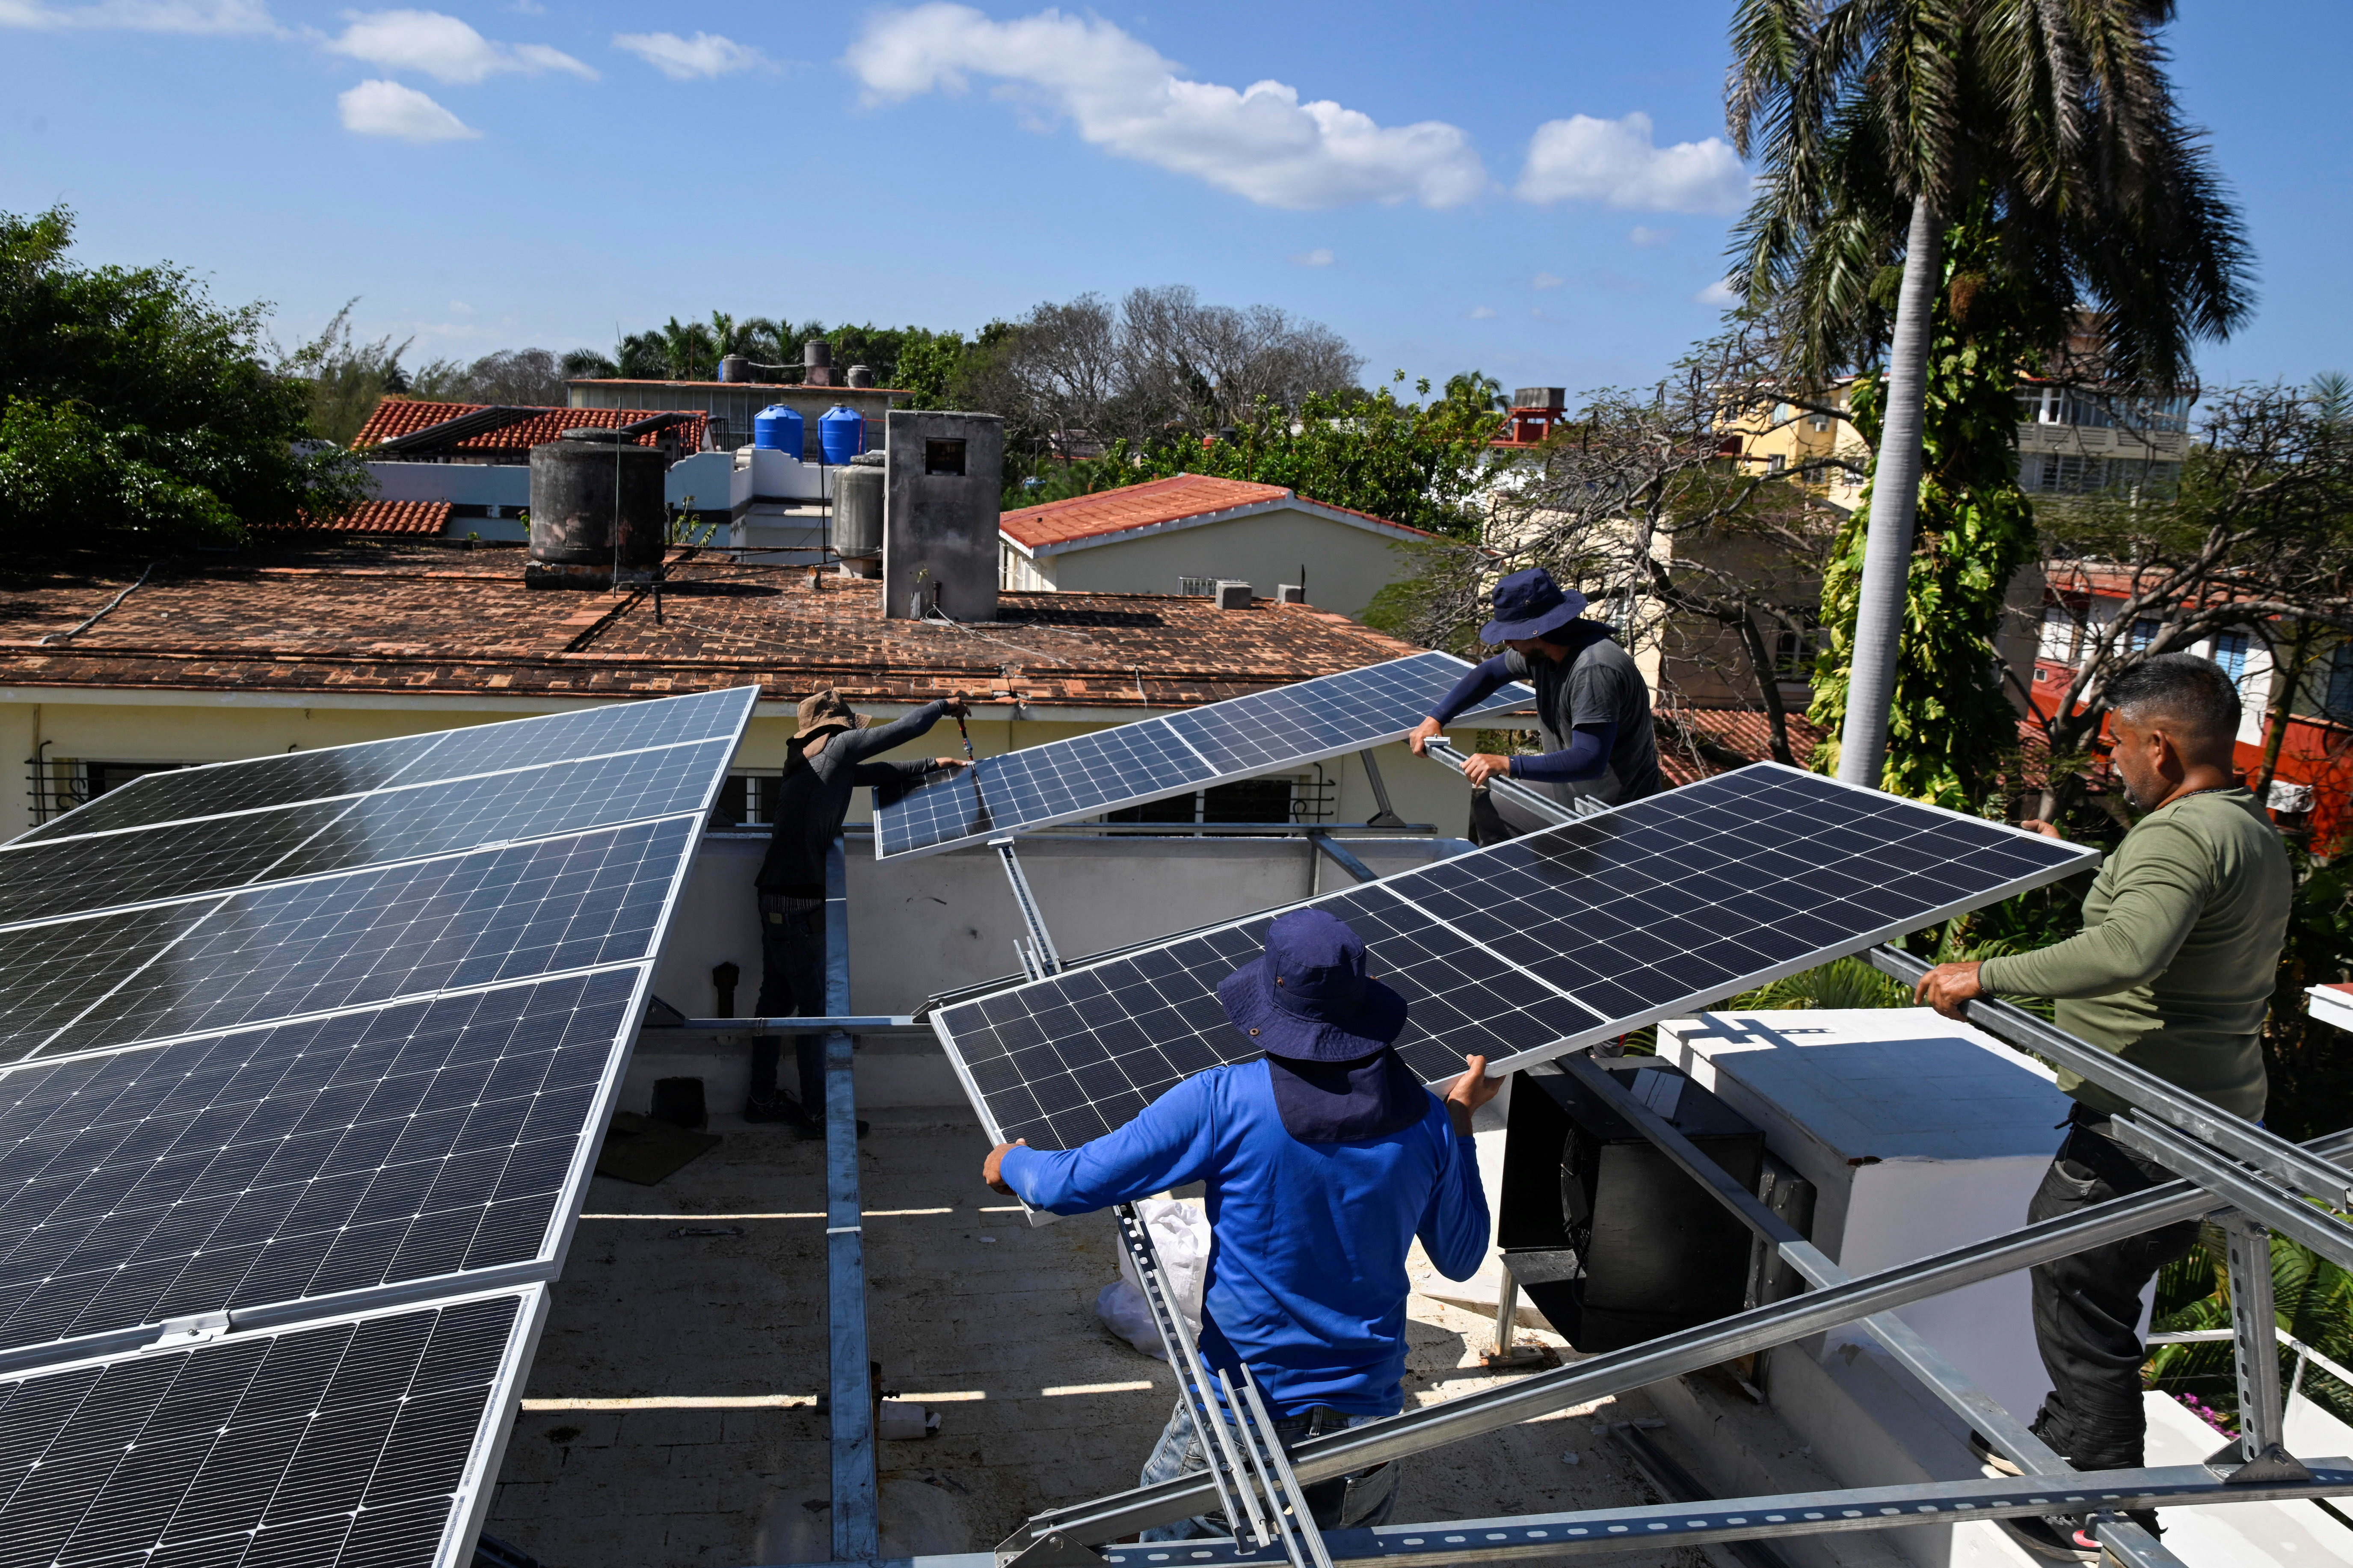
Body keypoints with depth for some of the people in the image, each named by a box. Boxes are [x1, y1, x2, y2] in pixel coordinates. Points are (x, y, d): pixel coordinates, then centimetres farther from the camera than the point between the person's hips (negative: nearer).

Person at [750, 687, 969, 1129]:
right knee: (813, 1008, -3)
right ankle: (816, 1113, 3)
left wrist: (930, 766, 27)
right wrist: (944, 706, 16)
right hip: (800, 905, -9)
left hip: (775, 901, 9)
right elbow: (903, 729, 0)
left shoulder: (806, 761, 19)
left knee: (776, 1001, 15)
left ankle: (762, 1100, 24)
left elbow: (876, 773, 27)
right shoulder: (837, 747, -5)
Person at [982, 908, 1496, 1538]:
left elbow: (1071, 1185, -15)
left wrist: (1009, 1162, 8)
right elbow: (1461, 1260, 8)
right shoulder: (1426, 1122, -8)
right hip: (1367, 1416, 3)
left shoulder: (1224, 1102, -18)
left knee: (1167, 1539, 22)